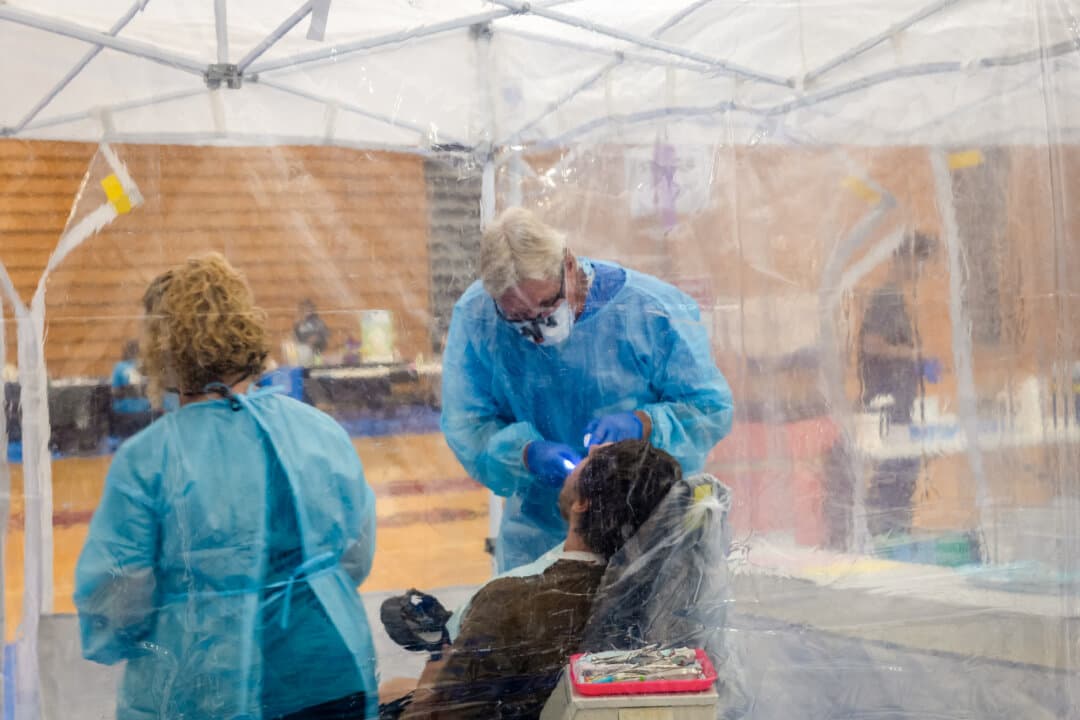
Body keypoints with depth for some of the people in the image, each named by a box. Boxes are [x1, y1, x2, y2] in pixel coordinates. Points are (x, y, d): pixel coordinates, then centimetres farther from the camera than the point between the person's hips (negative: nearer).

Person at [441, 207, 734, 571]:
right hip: (538, 534, 1)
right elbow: (466, 428, -6)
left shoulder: (651, 309, -15)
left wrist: (644, 424, -27)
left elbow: (712, 409, -8)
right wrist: (527, 454, -25)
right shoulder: (474, 319, -10)